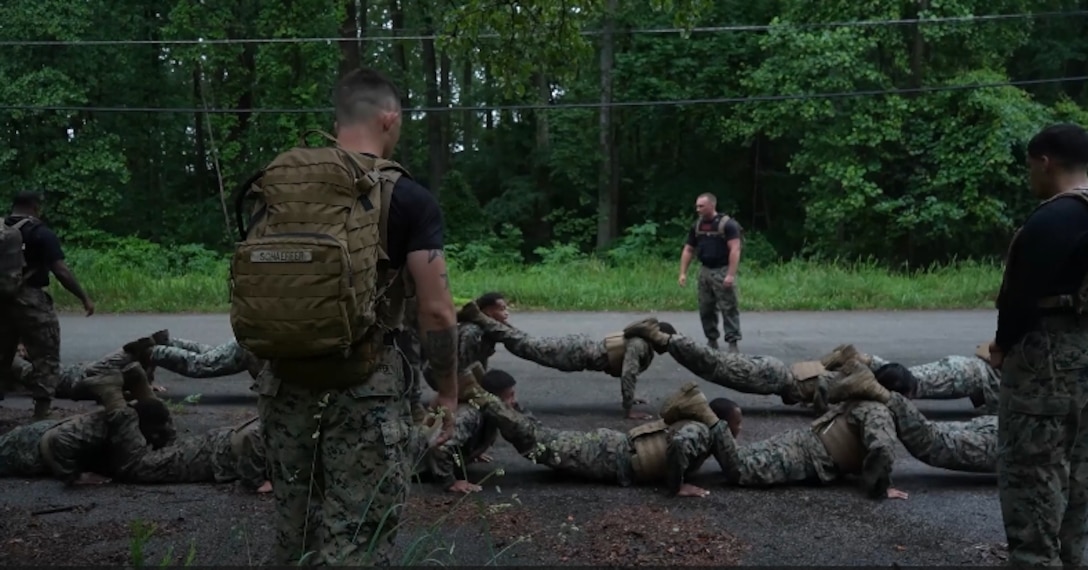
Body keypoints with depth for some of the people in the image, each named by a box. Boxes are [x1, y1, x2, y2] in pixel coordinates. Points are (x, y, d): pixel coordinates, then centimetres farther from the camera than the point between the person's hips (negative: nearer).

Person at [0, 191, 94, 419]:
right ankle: (41, 413, -4)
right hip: (30, 300, -6)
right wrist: (84, 298, -8)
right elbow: (61, 271, -15)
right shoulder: (41, 233, -8)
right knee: (46, 358, 2)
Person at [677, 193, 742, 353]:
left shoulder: (727, 224, -10)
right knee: (705, 309, 9)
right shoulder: (697, 226, 9)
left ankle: (732, 342, -4)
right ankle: (712, 341, 20)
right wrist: (683, 273, 5)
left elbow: (735, 250, -17)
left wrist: (731, 275, -24)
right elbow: (688, 250, 14)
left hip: (722, 271, -6)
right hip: (705, 271, 7)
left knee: (728, 308, -6)